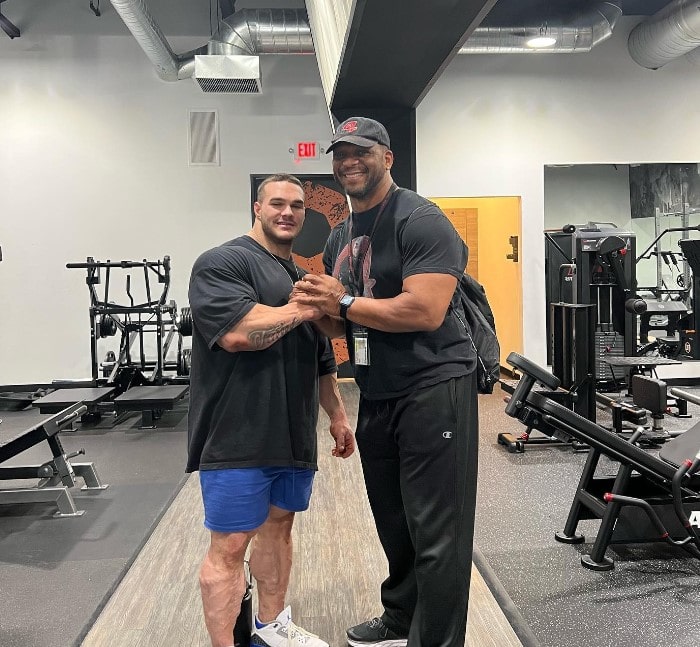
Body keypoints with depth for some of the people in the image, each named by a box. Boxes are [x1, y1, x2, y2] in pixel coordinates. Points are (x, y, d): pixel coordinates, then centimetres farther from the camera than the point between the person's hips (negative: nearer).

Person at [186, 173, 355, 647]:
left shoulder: (304, 278, 18)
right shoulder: (223, 262, -7)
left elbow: (322, 361, 24)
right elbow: (237, 332, -25)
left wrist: (338, 415, 20)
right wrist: (303, 309, -14)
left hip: (294, 435, 8)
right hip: (237, 436, -8)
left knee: (278, 525, 18)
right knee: (230, 544, -1)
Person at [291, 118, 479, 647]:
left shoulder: (421, 221, -12)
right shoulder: (339, 238, 14)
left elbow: (425, 312, -24)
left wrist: (343, 302, -15)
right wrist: (317, 306, -5)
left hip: (433, 389, -8)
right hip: (376, 396, 8)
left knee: (436, 534, 1)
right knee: (393, 523, 20)